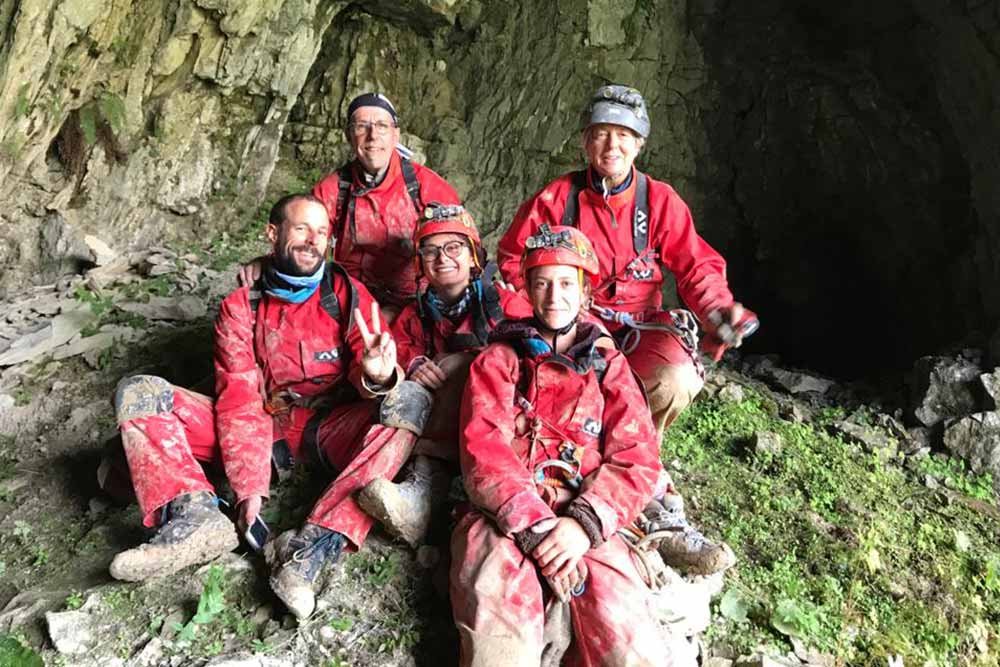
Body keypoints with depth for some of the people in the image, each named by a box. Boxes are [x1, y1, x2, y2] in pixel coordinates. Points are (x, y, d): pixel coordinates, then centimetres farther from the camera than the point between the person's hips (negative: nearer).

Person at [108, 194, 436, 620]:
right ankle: (196, 516, -32)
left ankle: (317, 541, -39)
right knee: (138, 393, -10)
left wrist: (376, 376, -35)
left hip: (330, 432, -1)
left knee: (411, 398, -29)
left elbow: (363, 376, -8)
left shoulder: (349, 296, 3)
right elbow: (239, 398, -4)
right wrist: (249, 486, -16)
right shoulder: (241, 306, 6)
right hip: (262, 429, 2)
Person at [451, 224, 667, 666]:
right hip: (505, 516, -1)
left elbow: (637, 459, 6)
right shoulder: (498, 361, 15)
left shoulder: (610, 365, 19)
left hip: (585, 521, 2)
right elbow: (482, 448, 0)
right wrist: (535, 524, -16)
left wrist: (584, 522, -13)